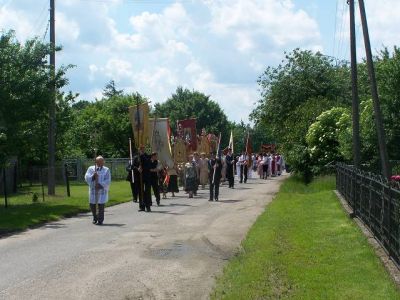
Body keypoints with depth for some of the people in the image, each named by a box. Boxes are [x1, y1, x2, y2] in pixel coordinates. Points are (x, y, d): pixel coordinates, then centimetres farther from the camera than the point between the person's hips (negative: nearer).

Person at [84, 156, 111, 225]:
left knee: (101, 205, -8)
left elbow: (108, 181, -5)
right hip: (93, 190, 2)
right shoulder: (91, 169, 8)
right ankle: (95, 218, 28)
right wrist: (93, 176, -23)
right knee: (92, 205, 5)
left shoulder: (106, 170, 5)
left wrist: (100, 185, -18)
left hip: (102, 190, -2)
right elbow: (86, 178, -4)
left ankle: (100, 220, 4)